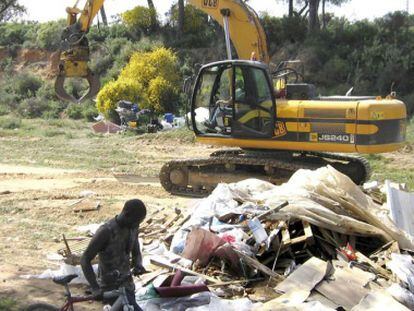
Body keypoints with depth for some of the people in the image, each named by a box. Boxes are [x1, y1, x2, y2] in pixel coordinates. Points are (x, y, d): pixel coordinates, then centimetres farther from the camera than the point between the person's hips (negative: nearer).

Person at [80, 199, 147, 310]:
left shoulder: (133, 228, -1)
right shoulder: (105, 231, -22)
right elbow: (85, 260, -20)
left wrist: (138, 265, -9)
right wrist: (95, 288, -28)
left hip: (127, 284, 7)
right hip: (111, 287, -7)